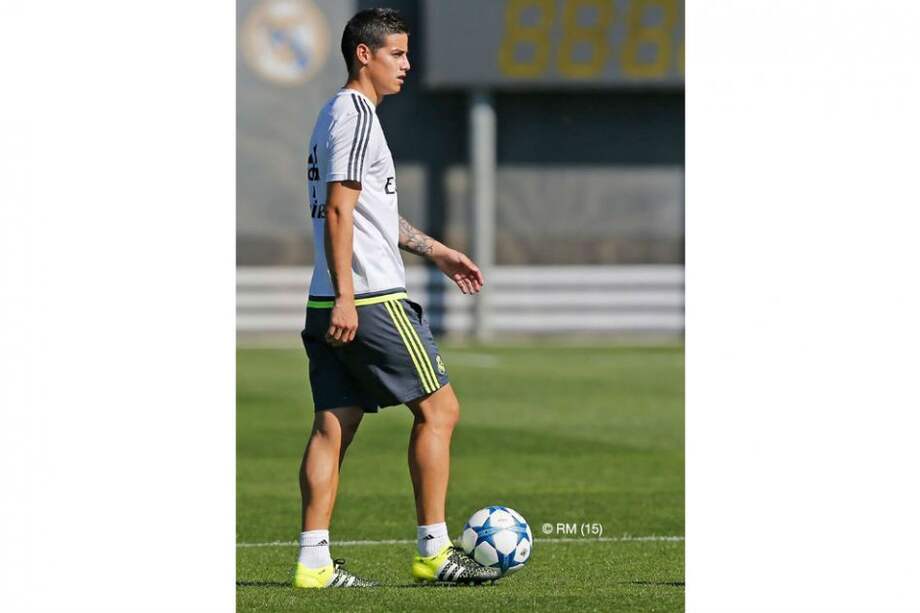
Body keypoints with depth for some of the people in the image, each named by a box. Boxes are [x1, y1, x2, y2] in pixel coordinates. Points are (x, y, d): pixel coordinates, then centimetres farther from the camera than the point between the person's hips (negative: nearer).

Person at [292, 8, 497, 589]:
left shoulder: (338, 114, 21)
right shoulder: (357, 115, -11)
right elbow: (339, 211, -19)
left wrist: (437, 250, 34)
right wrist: (346, 298, -23)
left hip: (334, 303, 10)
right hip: (372, 301, -10)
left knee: (333, 426, 5)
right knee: (439, 409, -1)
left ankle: (313, 562, 1)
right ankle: (434, 551, 1)